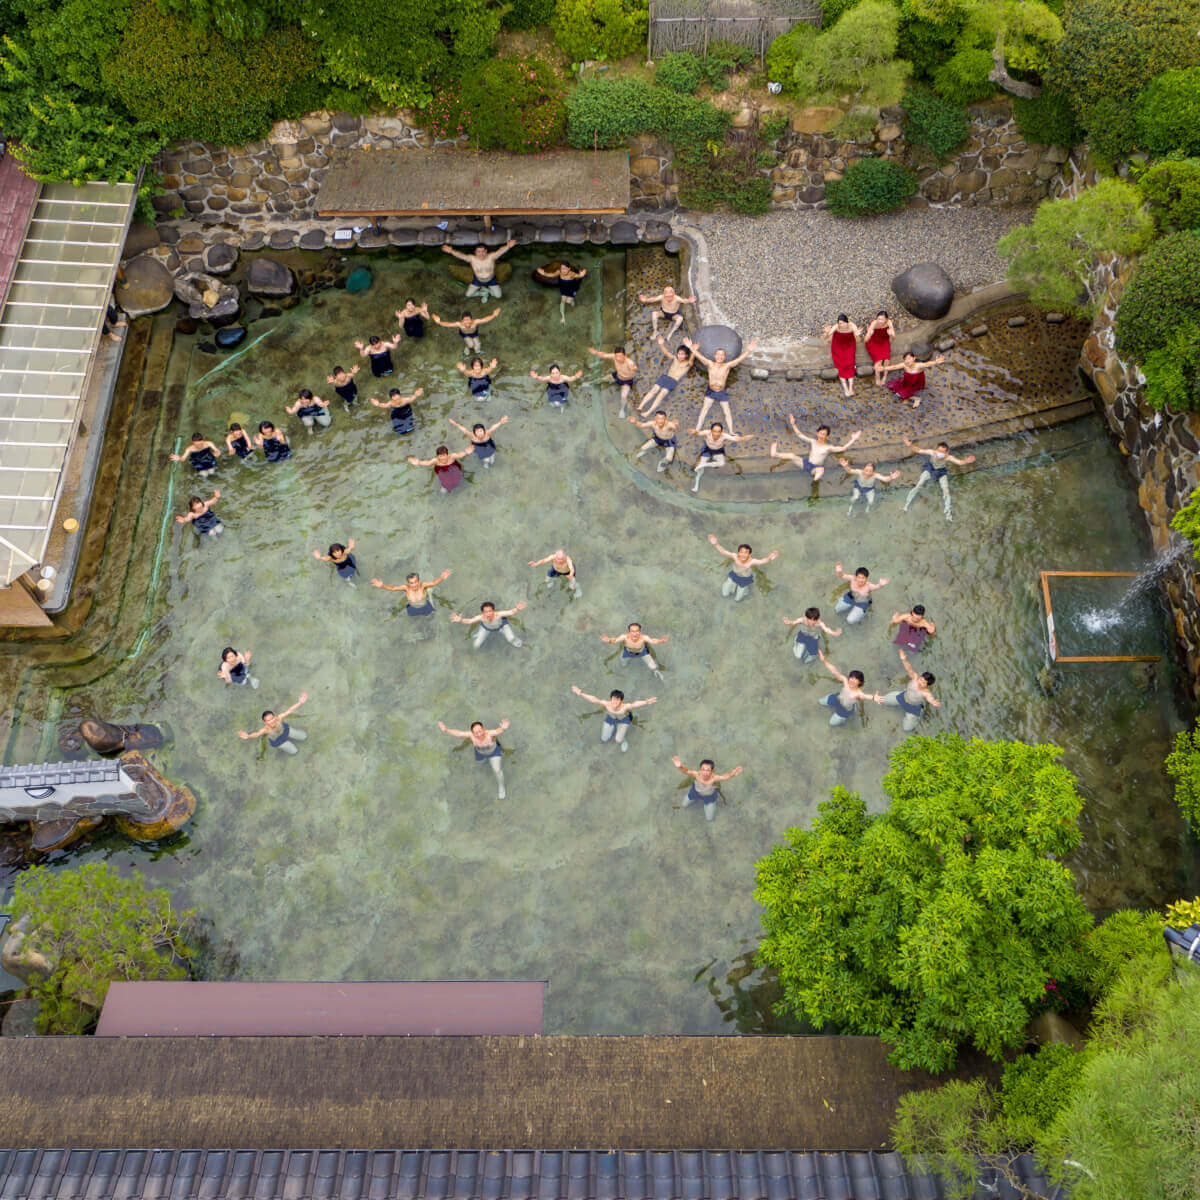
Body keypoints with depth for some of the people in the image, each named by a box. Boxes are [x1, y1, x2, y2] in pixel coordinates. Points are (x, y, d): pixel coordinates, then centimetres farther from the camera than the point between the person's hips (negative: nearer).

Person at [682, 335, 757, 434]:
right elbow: (699, 356, -20)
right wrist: (691, 348, -34)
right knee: (704, 409, 3)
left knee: (727, 412, 4)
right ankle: (697, 429, 11)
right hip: (710, 391, 0)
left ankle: (731, 433, 16)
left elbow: (739, 358, -23)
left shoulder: (727, 366, -15)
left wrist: (748, 351, -37)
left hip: (722, 392, 0)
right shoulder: (710, 364, -12)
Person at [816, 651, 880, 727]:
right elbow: (835, 671, -36)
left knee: (832, 723, 18)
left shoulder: (858, 693, -41)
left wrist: (873, 697, -88)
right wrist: (824, 660, -47)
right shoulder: (845, 680, -30)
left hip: (845, 710, -4)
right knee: (820, 702, 25)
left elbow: (865, 696, -63)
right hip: (837, 699, 4)